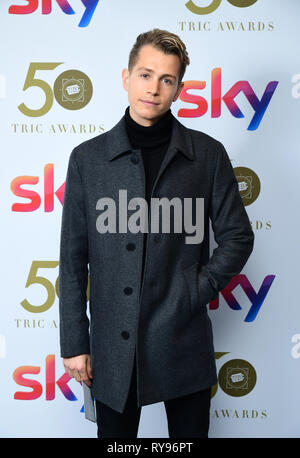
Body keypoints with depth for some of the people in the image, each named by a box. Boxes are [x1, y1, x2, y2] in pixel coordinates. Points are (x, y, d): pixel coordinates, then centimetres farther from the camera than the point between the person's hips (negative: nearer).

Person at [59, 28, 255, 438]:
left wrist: (197, 292, -8)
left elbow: (238, 236, 6)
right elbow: (73, 258, 3)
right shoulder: (88, 158, 1)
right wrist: (74, 342, 1)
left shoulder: (208, 154, 0)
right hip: (113, 347, 1)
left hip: (185, 341, 0)